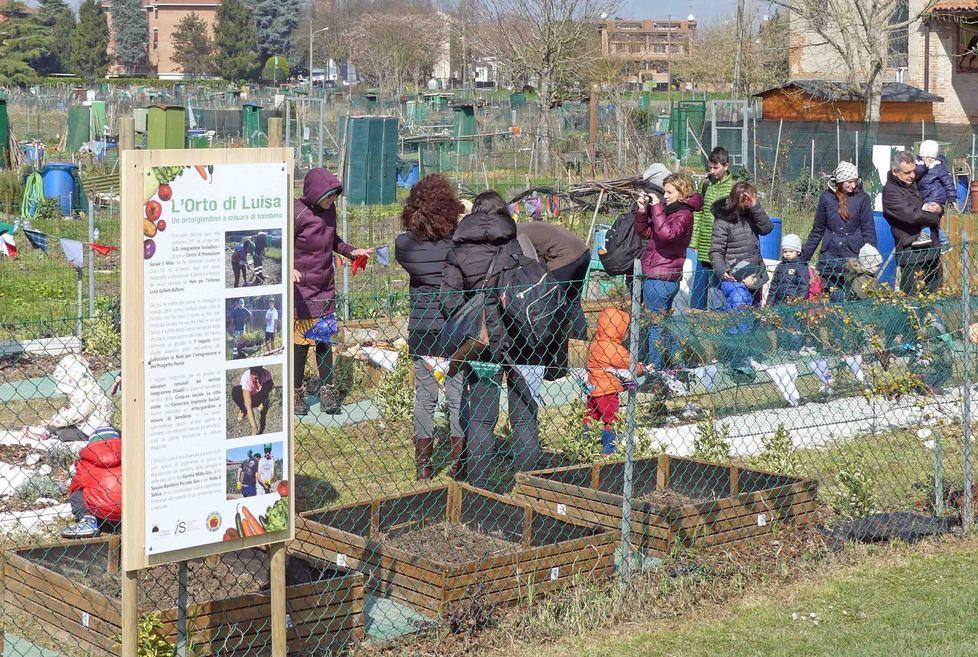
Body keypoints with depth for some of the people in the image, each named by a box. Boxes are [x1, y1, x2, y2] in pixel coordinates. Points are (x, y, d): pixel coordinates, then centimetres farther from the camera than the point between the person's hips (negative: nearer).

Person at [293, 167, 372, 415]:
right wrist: (288, 268, -33)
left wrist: (352, 251, 9)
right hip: (301, 288, -6)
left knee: (325, 339, 8)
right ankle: (295, 393, 10)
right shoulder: (296, 213, -17)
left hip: (325, 287, 6)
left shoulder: (328, 209, 5)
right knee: (301, 339, -1)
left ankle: (327, 391, 14)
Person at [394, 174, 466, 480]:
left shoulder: (404, 244, -11)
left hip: (421, 328, 2)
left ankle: (423, 465, 17)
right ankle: (458, 464, 14)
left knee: (424, 396, 12)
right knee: (457, 395, 8)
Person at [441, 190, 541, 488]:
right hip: (520, 337, 0)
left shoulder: (457, 250, 1)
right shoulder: (517, 243, -1)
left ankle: (479, 485, 11)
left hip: (480, 340, 0)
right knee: (524, 413, 9)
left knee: (480, 417, 9)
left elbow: (449, 299, -5)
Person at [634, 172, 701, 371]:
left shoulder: (683, 215, -13)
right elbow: (645, 232, 16)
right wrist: (643, 210, 0)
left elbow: (666, 233, -33)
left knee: (655, 325, -5)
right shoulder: (670, 210, 15)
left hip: (659, 279, -10)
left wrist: (657, 208, -25)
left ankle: (653, 368, -1)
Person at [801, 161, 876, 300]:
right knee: (834, 299, 0)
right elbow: (817, 230, 11)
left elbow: (868, 231, 1)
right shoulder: (826, 197, 4)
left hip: (854, 257, -1)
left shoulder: (862, 198, 1)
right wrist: (804, 257, 10)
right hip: (830, 256, 1)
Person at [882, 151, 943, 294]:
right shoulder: (891, 191, -12)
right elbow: (912, 215, -23)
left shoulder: (912, 185, 17)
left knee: (935, 292, 13)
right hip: (911, 250, -9)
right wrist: (935, 217, -6)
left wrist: (937, 209, -1)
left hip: (931, 248, 9)